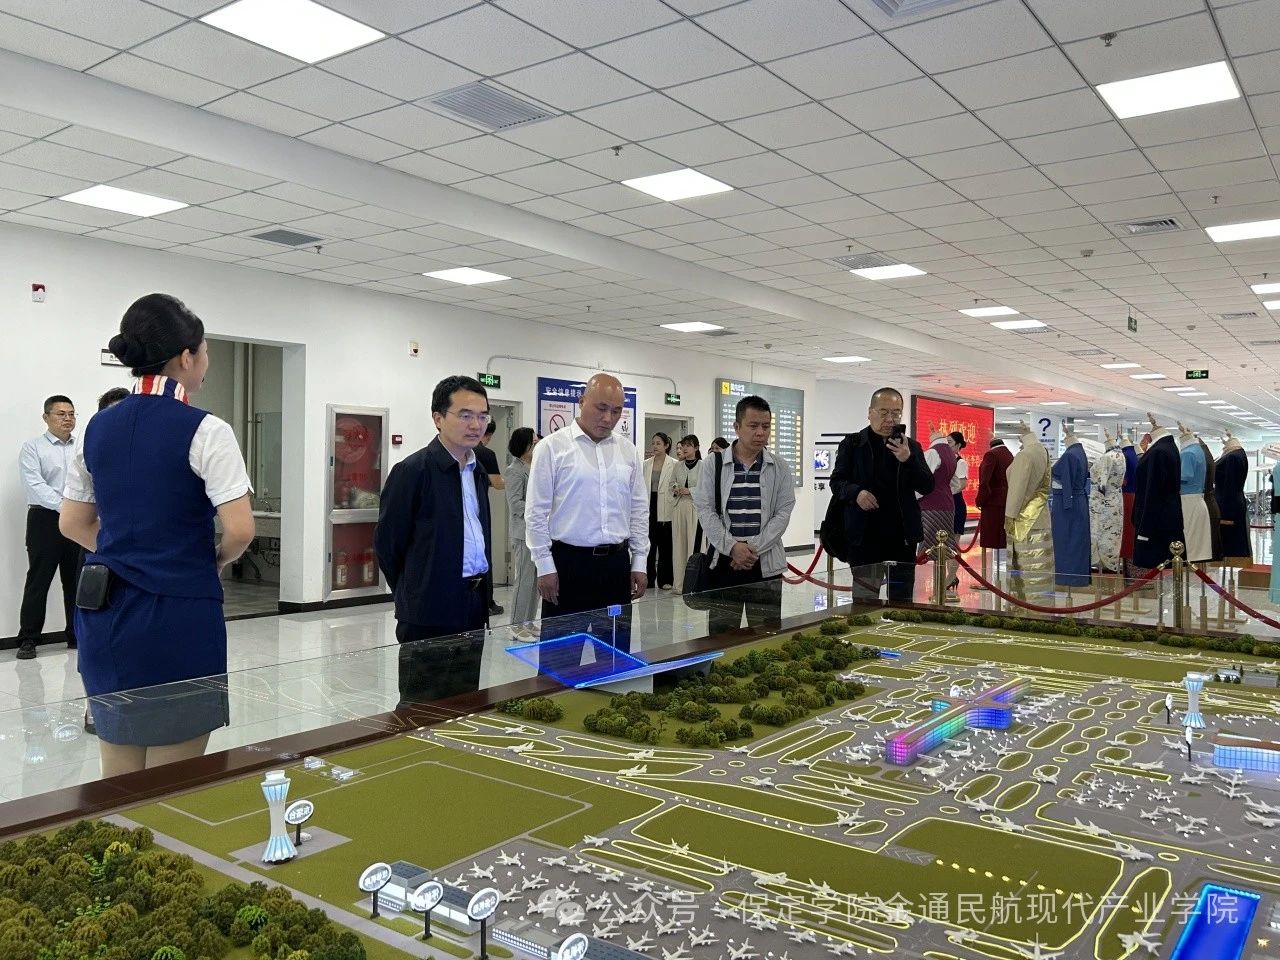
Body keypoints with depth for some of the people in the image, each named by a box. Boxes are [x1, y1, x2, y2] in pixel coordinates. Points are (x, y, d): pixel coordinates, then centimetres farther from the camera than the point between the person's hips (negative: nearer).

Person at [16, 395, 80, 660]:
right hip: (45, 519, -3)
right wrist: (64, 506, -21)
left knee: (76, 580, 9)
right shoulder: (33, 448, 1)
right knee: (38, 580, -1)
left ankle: (76, 635, 18)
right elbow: (35, 485, -11)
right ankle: (28, 639, 6)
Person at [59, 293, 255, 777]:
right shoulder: (204, 431, -13)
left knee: (117, 780, 18)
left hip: (106, 613, 7)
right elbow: (240, 530, -19)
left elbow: (73, 524, 14)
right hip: (179, 614, -6)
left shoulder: (98, 427, 7)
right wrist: (216, 559, 1)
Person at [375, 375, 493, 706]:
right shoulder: (413, 471, -12)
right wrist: (413, 594, 2)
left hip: (474, 608, 7)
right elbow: (387, 544, -7)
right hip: (430, 614, -7)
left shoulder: (477, 471, 12)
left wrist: (481, 591, 15)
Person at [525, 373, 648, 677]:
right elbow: (536, 513, -6)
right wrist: (545, 567, -9)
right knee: (561, 655, 3)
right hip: (568, 562, -4)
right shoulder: (552, 447, -6)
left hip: (616, 563, 5)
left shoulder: (627, 450, 8)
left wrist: (639, 562, 7)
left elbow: (639, 509, 12)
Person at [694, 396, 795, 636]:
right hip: (723, 560, 0)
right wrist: (732, 546, -12)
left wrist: (755, 547, -10)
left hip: (766, 564, 1)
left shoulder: (780, 468, 4)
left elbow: (783, 513, 0)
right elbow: (705, 509, -1)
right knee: (720, 636, 4)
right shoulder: (715, 464, 3)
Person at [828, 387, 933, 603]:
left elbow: (927, 487, 1)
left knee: (902, 601, 9)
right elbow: (836, 482, 3)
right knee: (864, 601, 4)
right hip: (864, 536, -2)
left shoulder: (911, 447, 8)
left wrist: (908, 460, -16)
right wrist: (856, 492, -19)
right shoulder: (852, 444, 3)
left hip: (902, 537, 2)